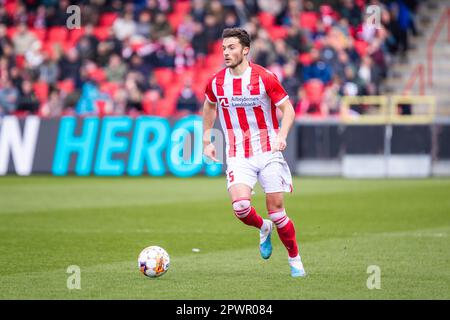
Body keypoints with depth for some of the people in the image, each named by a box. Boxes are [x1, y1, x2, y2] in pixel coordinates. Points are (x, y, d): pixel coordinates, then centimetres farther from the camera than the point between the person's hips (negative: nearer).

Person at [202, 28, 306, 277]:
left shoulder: (264, 78, -10)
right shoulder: (216, 82, 0)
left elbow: (288, 108, -4)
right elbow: (209, 107, 21)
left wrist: (282, 136, -21)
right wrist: (206, 141, 17)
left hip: (268, 153, -2)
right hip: (237, 156, 2)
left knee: (276, 208, -4)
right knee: (240, 205, -20)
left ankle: (295, 260, 15)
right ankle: (263, 229, 14)